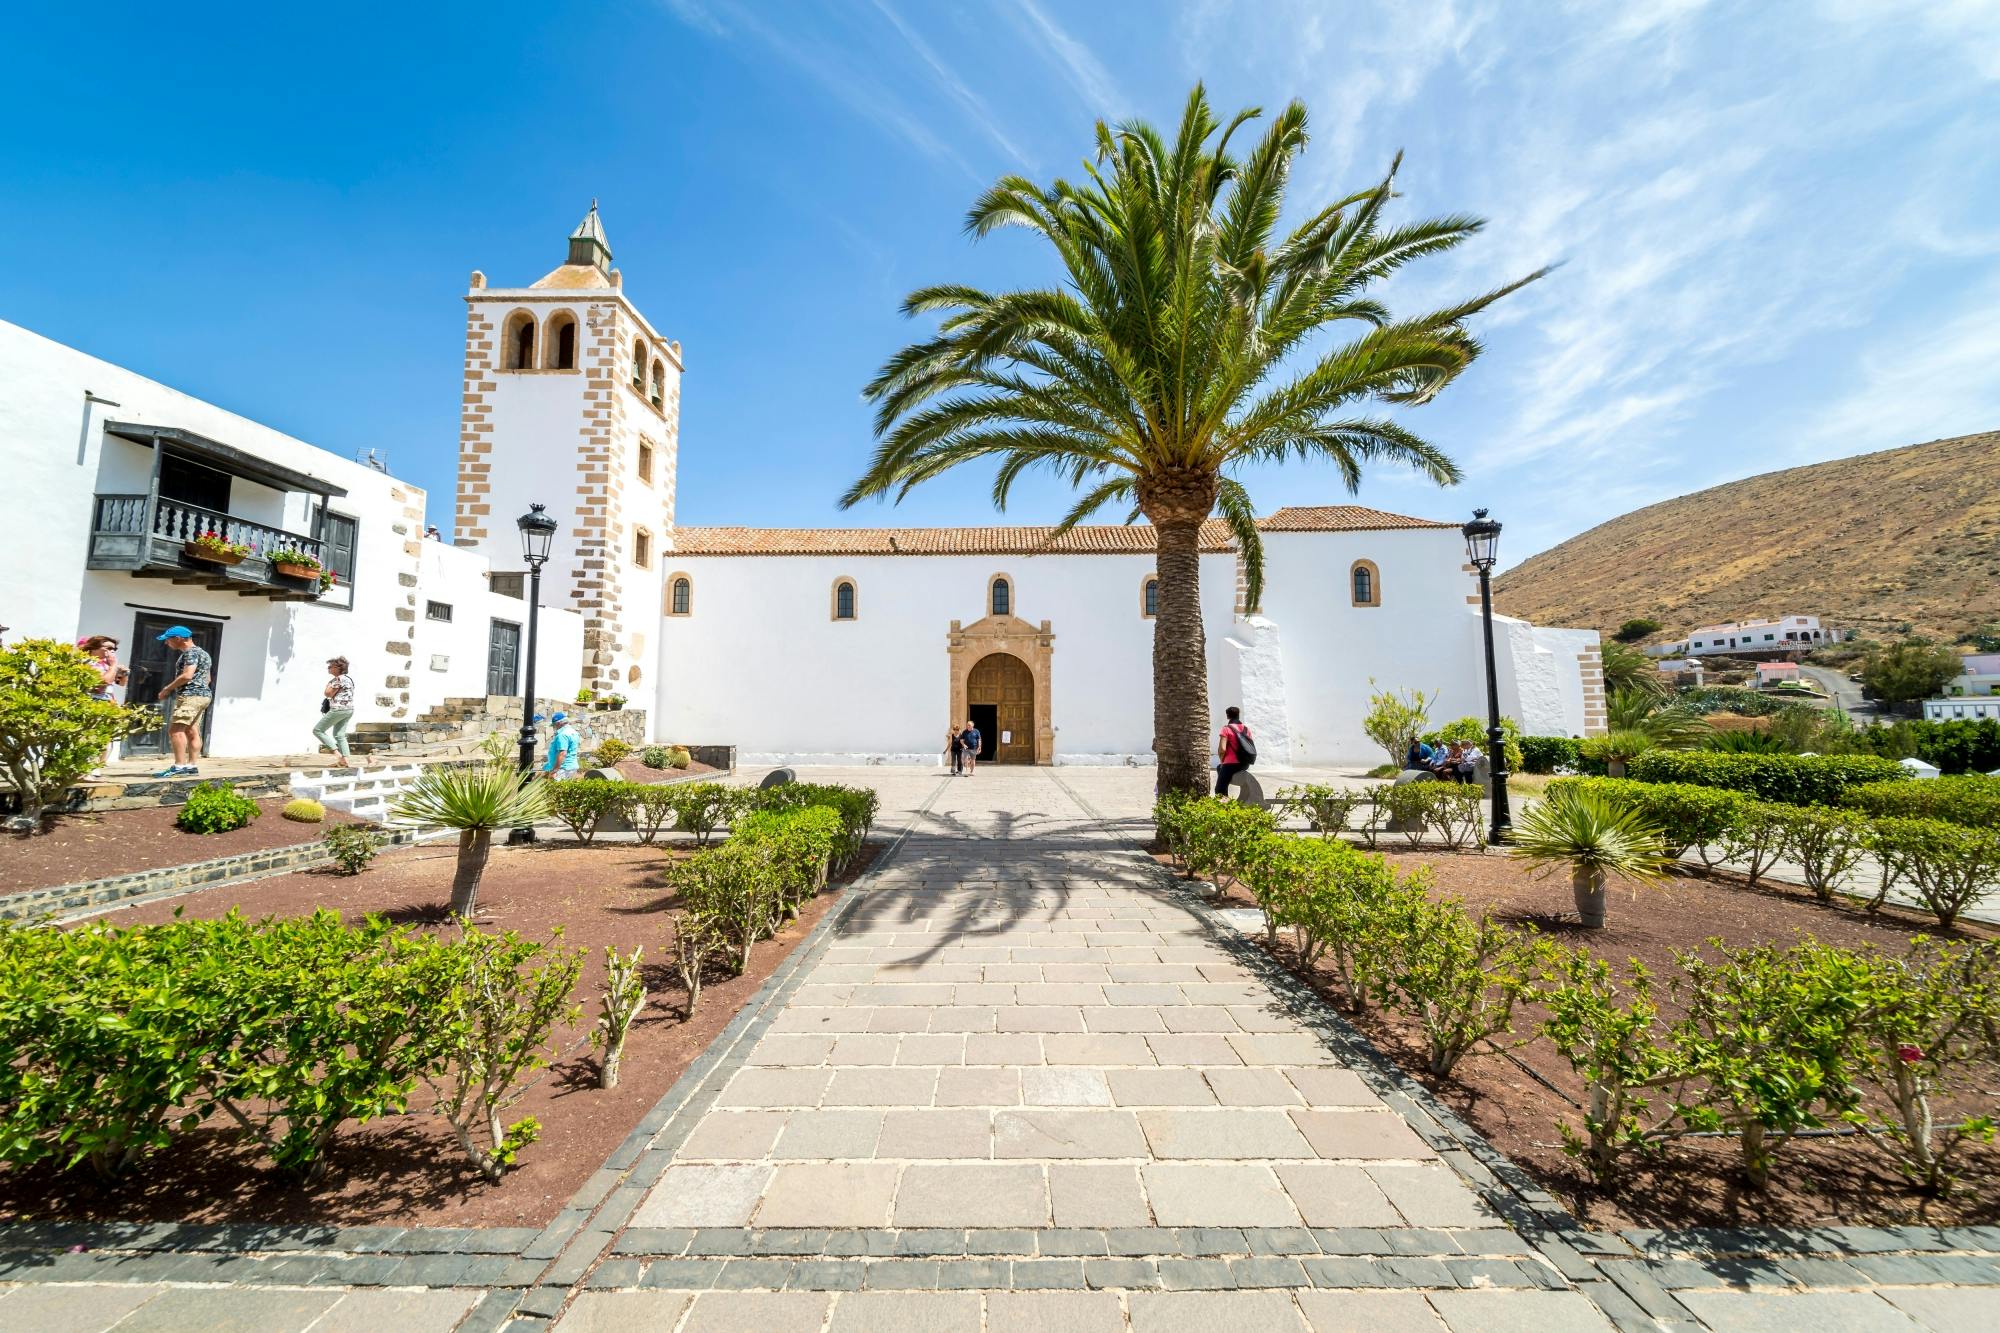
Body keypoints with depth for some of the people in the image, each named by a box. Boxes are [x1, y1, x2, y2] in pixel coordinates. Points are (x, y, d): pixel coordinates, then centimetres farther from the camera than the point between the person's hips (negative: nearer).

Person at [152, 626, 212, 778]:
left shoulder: (190, 652, -10)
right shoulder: (202, 653, 21)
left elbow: (187, 675, -21)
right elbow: (208, 678, 26)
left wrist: (167, 689, -10)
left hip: (191, 696, -11)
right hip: (202, 695, 11)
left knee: (175, 729, -12)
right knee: (191, 731, 8)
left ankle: (179, 766, -15)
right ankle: (193, 766, 7)